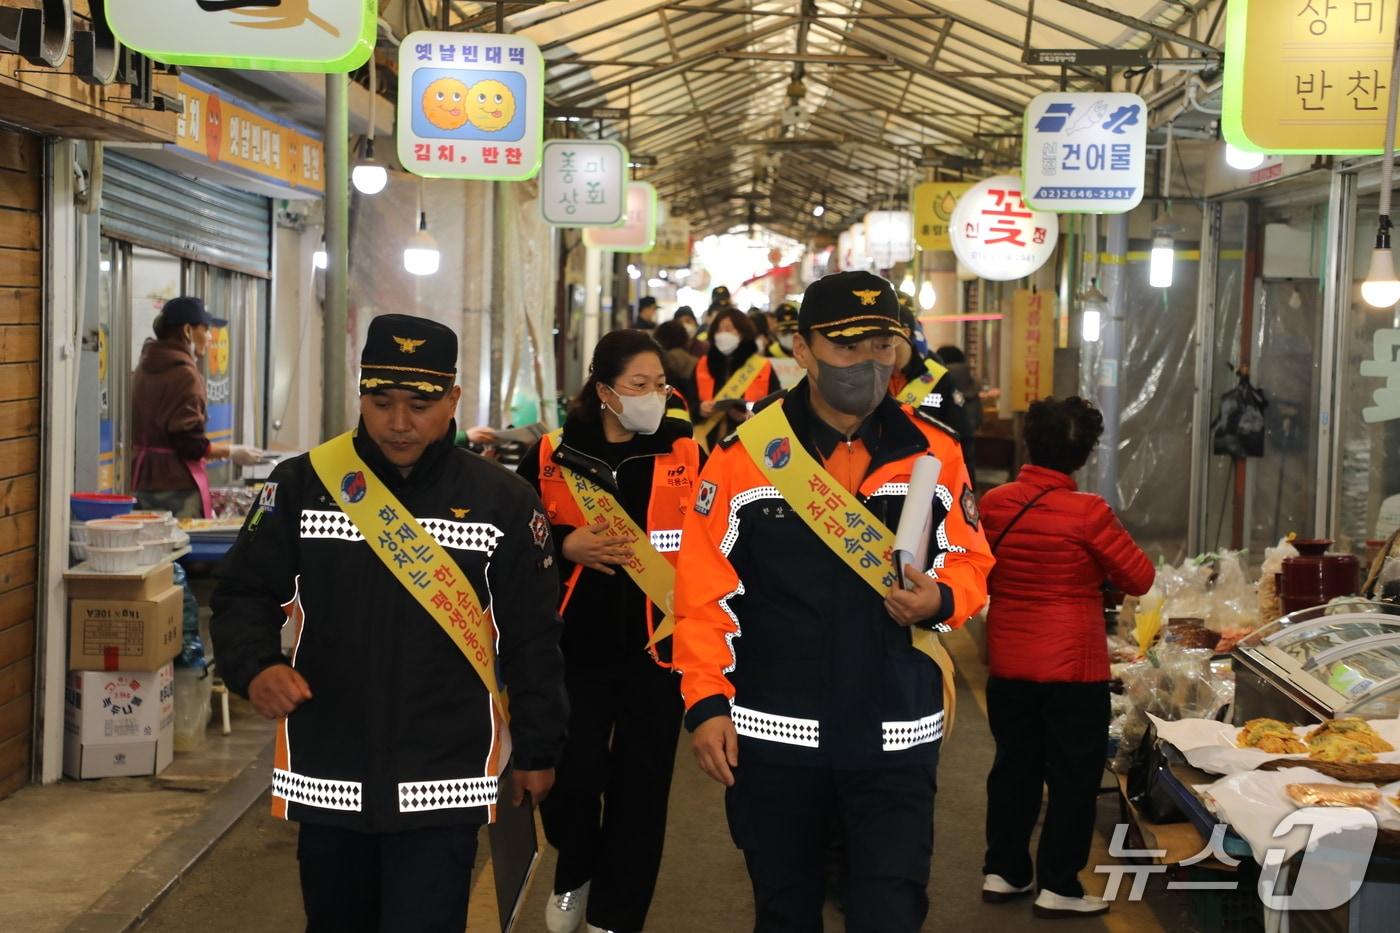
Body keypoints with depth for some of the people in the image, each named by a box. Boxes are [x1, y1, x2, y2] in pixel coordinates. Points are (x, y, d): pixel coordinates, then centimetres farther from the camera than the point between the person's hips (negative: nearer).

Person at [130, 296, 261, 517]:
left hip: (144, 481, 9)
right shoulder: (184, 374, -15)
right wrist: (232, 453, -7)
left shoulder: (145, 368, 13)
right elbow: (189, 443, -19)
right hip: (177, 481, -9)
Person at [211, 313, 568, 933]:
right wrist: (254, 666, -15)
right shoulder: (301, 485, -1)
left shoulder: (504, 502, -3)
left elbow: (532, 639, 4)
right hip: (327, 776, 2)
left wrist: (537, 750, 8)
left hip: (443, 784, -2)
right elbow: (245, 593, 5)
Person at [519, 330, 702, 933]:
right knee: (571, 775, 0)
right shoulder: (552, 456, -1)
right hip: (576, 645, 0)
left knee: (640, 786, 6)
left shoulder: (686, 457, 0)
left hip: (656, 645, 0)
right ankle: (573, 875, 32)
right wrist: (564, 546, -14)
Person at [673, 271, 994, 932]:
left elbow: (970, 562, 8)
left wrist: (940, 599, -14)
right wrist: (706, 703, -11)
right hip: (772, 734, 0)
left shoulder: (935, 454, 0)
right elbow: (705, 591, -4)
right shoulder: (743, 454, -5)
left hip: (897, 737, 0)